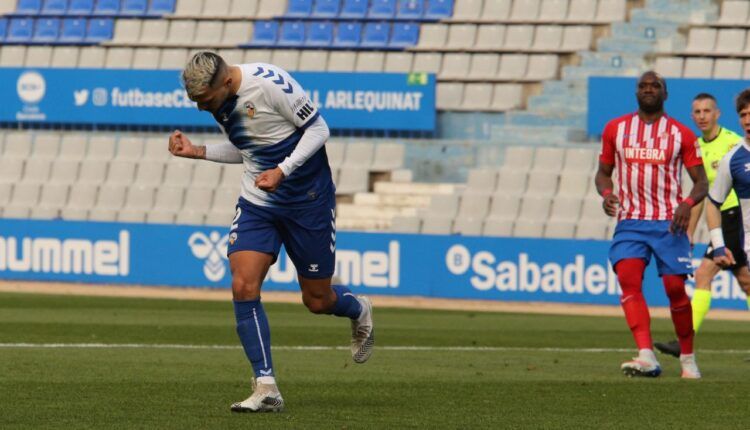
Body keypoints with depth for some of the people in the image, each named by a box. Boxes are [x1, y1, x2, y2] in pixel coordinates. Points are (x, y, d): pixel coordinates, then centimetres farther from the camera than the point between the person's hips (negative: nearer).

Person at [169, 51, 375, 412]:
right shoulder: (219, 99, 0)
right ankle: (266, 388, -10)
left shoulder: (270, 83, -23)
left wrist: (283, 170, -25)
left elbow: (318, 129, -15)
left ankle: (359, 312, 43)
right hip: (257, 202, 6)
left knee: (317, 300, 6)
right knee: (243, 287, -14)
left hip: (308, 200, -6)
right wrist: (197, 151, -1)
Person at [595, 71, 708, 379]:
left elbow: (701, 182, 6)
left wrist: (687, 204, -14)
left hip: (669, 223, -1)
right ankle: (647, 357, -30)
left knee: (675, 287, -5)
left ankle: (688, 359, 15)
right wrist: (606, 193, -4)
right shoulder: (615, 129, 10)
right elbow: (603, 172, 18)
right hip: (629, 222, 1)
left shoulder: (681, 134, 5)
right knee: (628, 279, -21)